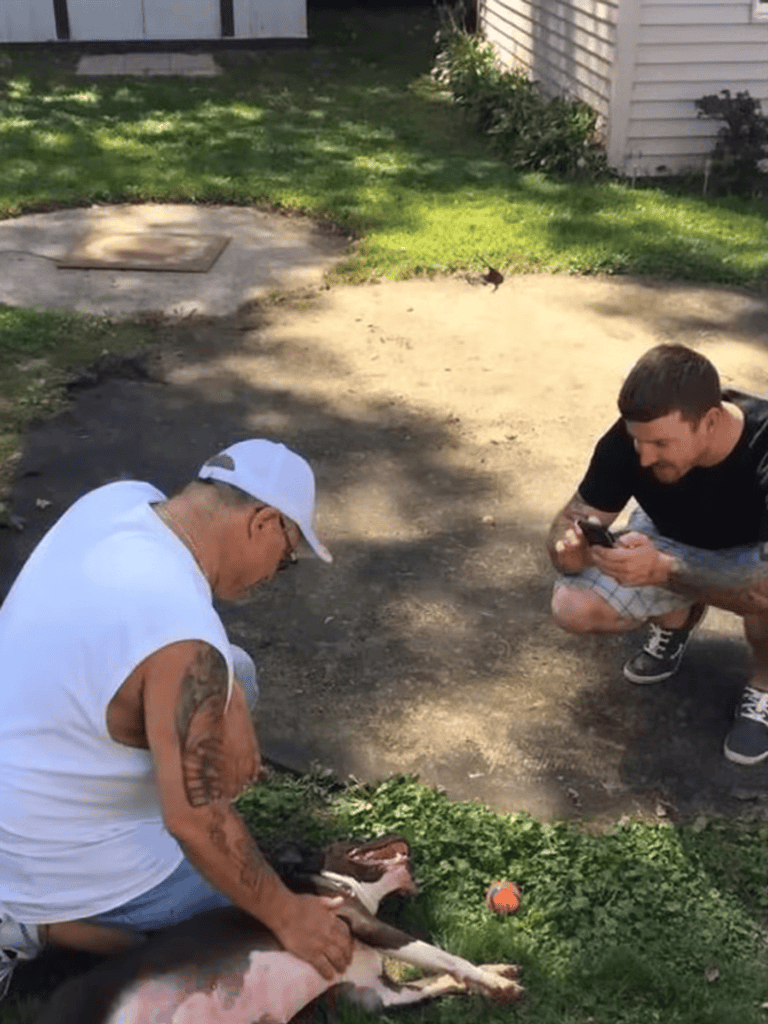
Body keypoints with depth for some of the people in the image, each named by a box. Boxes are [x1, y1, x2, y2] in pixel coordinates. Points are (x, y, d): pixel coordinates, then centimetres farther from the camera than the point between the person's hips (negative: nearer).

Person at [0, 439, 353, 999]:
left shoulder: (119, 499, -11)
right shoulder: (183, 638, -36)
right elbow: (195, 822, -29)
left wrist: (226, 698, -2)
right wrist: (287, 917, -17)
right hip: (55, 857, -8)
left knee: (232, 674, 13)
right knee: (249, 919, 13)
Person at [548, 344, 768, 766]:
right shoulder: (630, 438, -29)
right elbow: (575, 516, -20)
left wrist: (664, 570, -59)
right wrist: (570, 546, -44)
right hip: (667, 542, 3)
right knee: (572, 608, -17)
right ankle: (676, 617, 14)